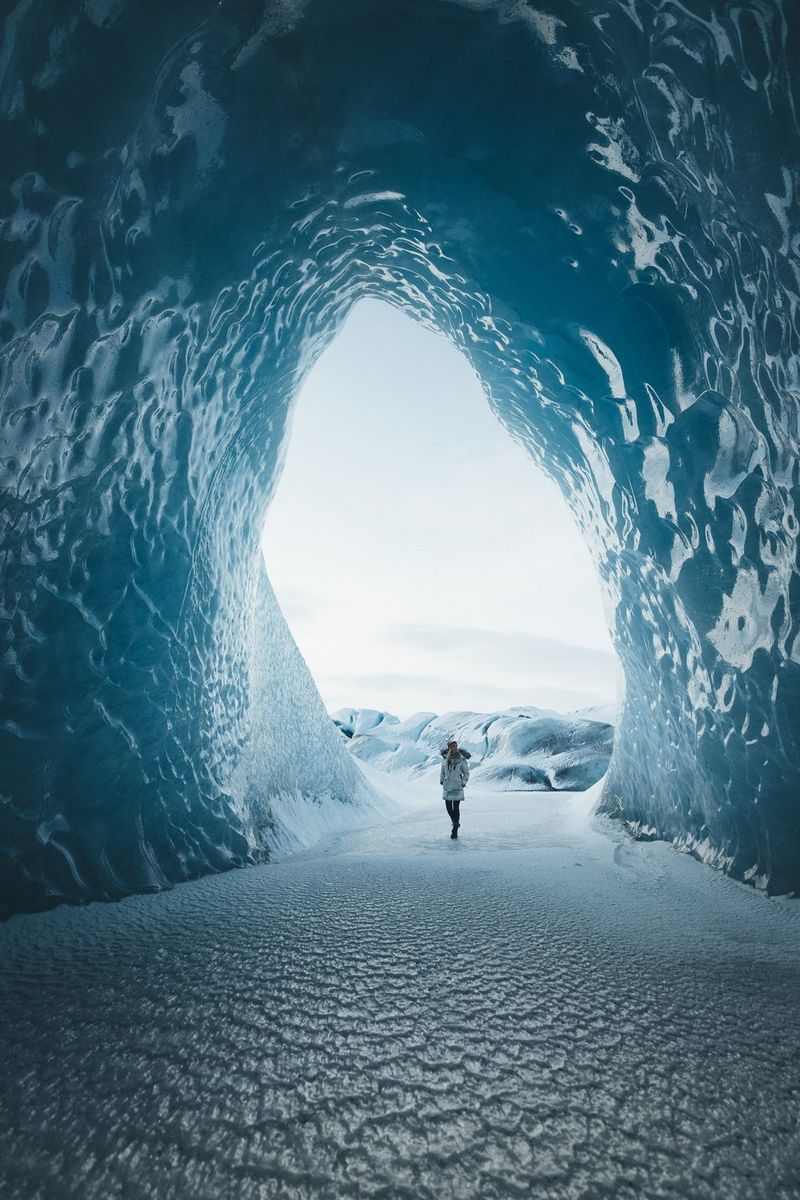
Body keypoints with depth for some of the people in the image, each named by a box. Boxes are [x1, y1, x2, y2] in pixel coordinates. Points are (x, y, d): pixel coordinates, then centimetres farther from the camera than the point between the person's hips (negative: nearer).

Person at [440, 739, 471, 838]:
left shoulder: (462, 759, -8)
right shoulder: (445, 758, 2)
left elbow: (466, 773, -1)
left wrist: (463, 783, -10)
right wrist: (441, 781, 12)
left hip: (457, 786, -3)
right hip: (447, 786, 3)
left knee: (456, 807, -2)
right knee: (448, 807, 5)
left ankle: (455, 830, 8)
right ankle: (455, 822, 32)